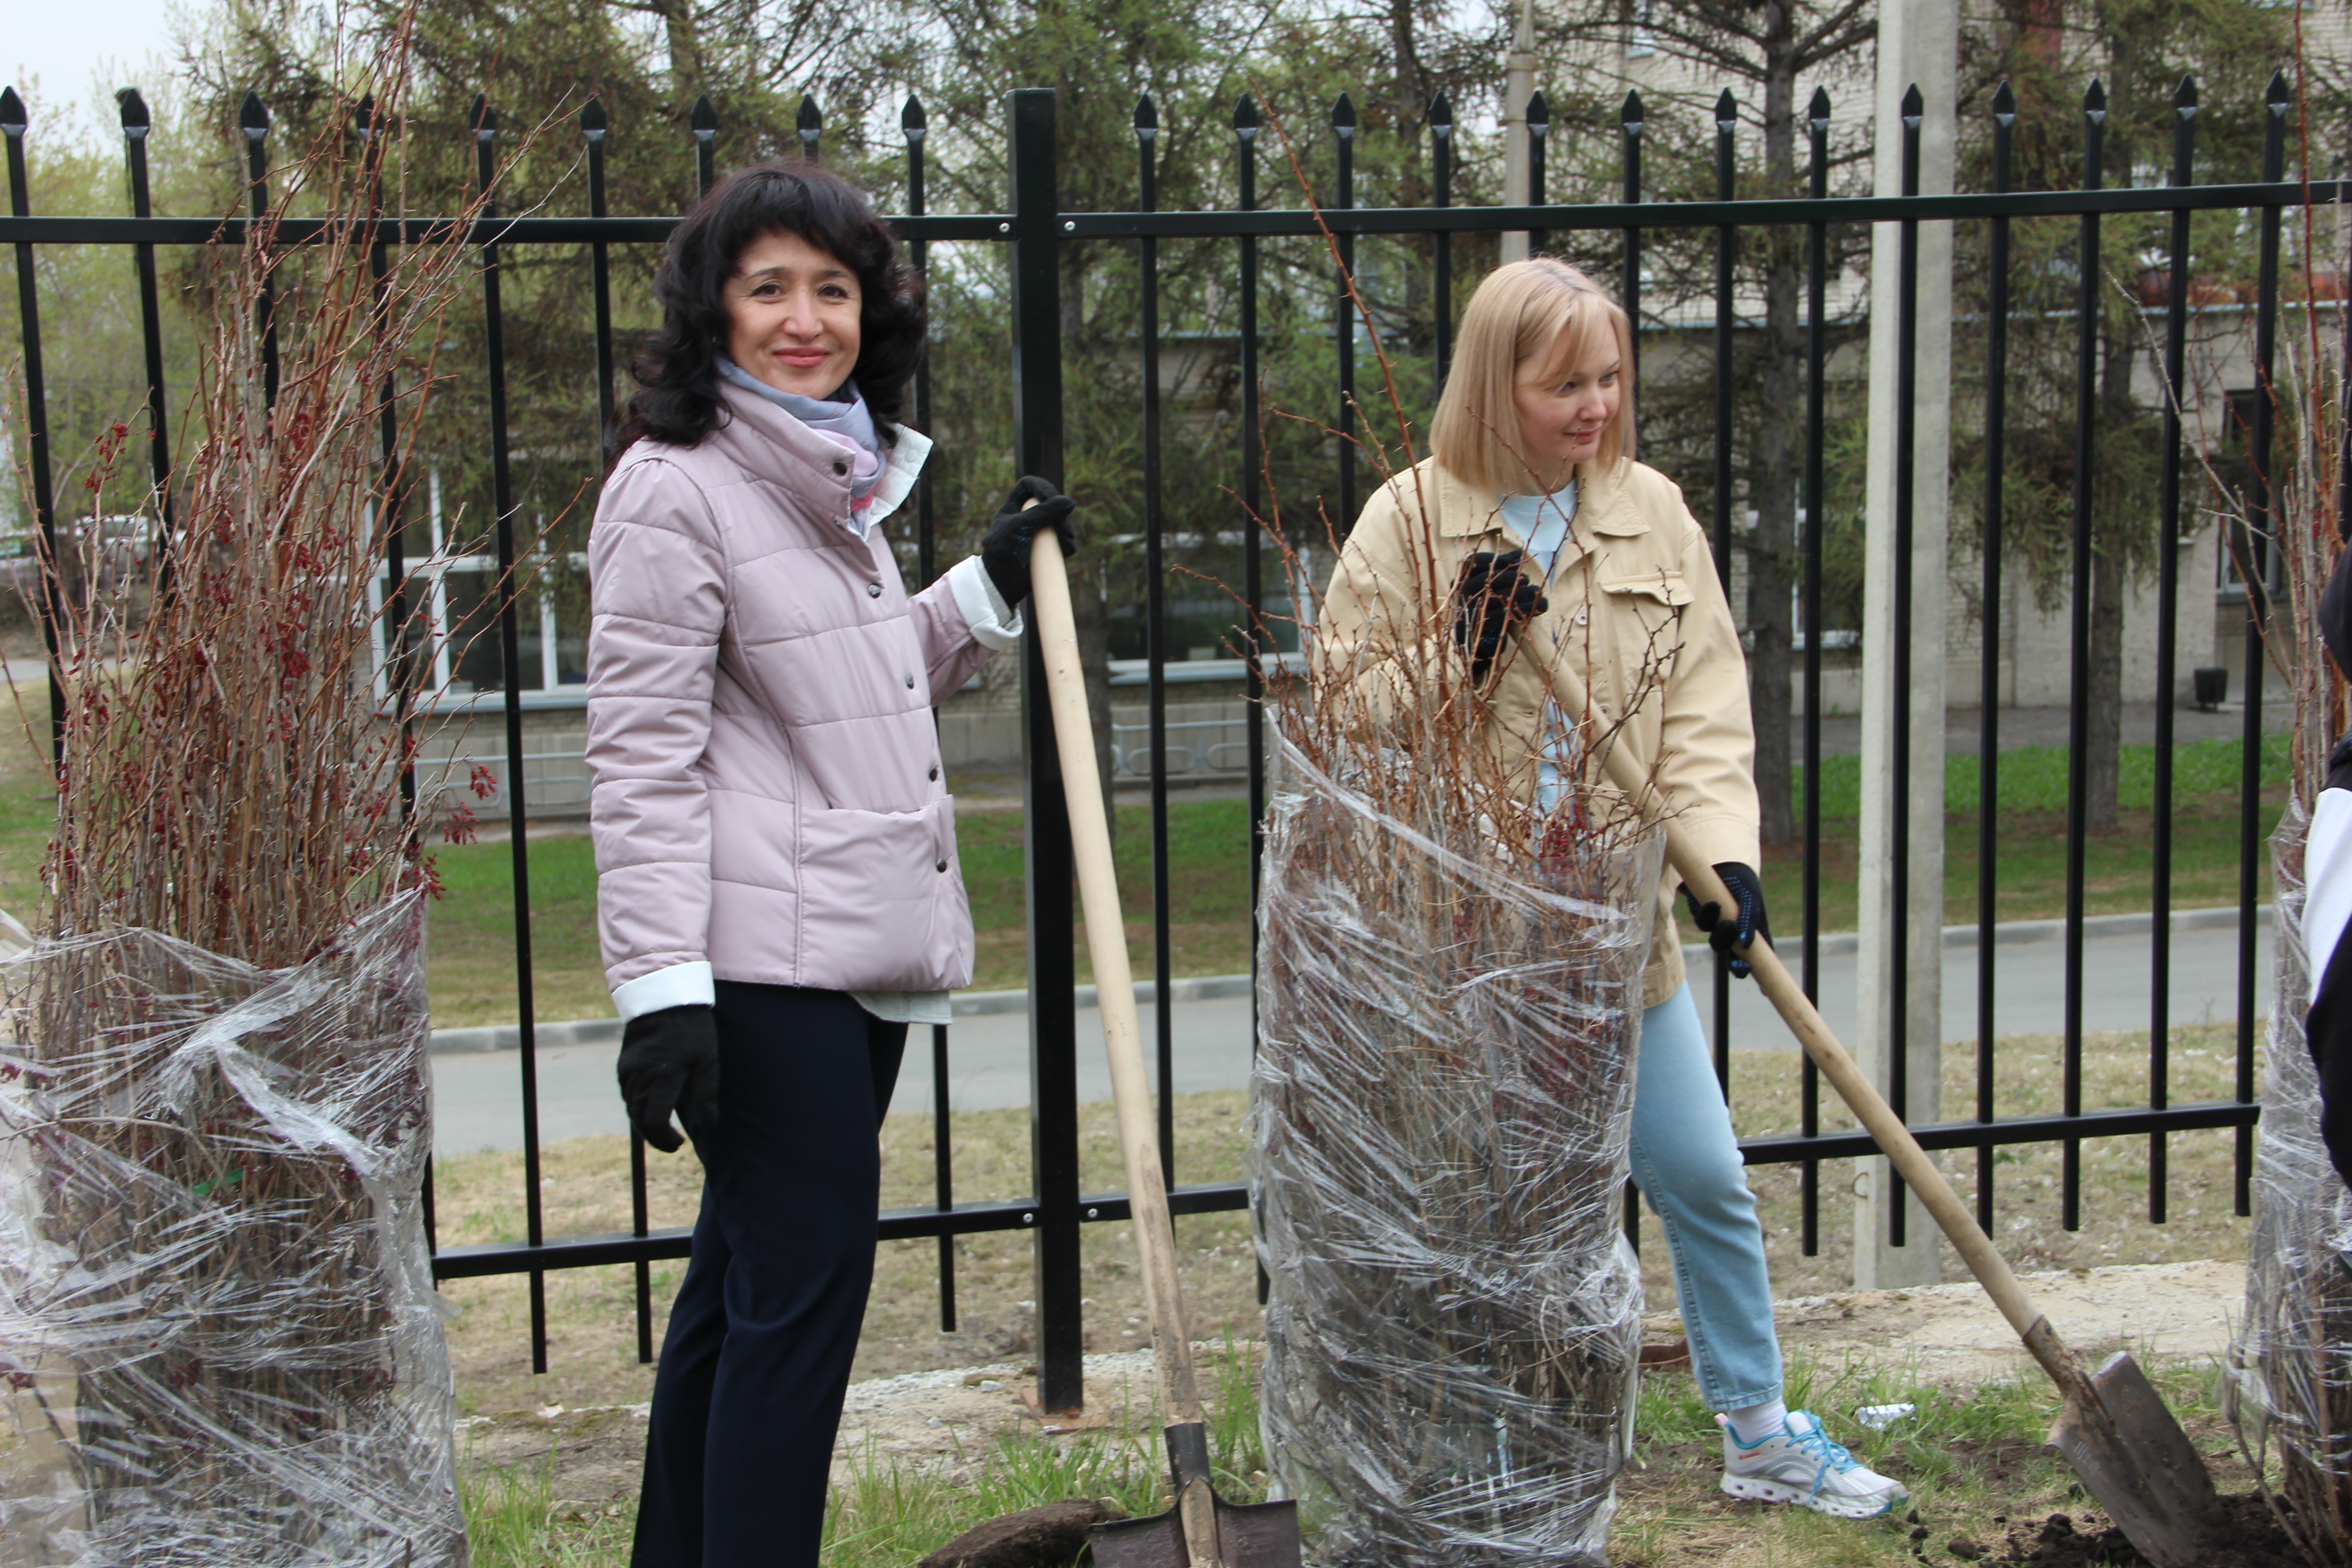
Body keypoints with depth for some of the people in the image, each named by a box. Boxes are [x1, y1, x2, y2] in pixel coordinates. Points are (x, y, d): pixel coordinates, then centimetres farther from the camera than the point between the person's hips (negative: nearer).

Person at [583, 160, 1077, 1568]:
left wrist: (992, 590, 18)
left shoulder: (835, 475, 16)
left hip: (864, 948, 9)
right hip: (761, 962, -9)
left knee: (748, 1271, 17)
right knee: (807, 1280, -8)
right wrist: (661, 988, -22)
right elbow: (643, 760, -17)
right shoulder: (676, 488, -11)